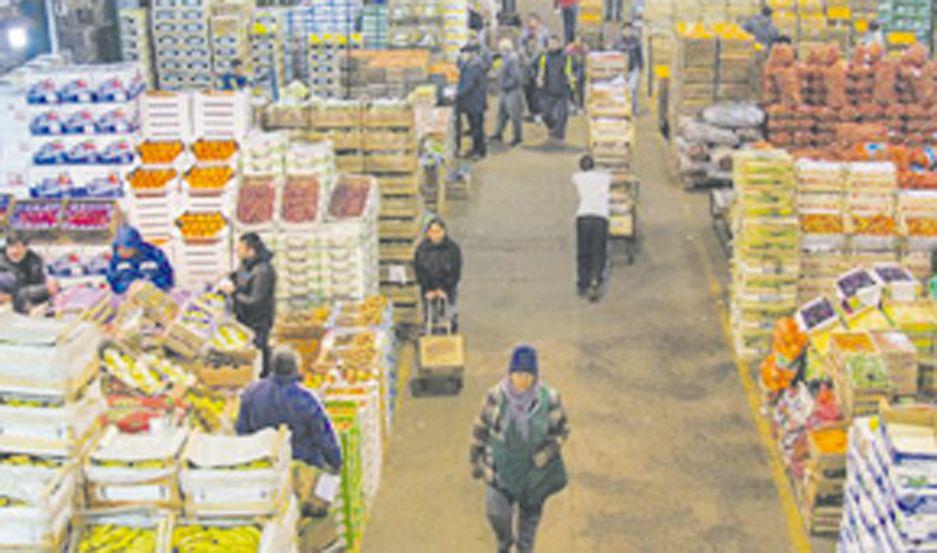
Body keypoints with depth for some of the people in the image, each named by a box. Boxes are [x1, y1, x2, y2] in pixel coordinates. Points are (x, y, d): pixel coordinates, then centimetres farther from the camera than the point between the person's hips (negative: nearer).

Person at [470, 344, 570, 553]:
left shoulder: (549, 398, -18)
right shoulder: (496, 396, -18)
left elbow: (562, 429, -5)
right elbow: (481, 427, -5)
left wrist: (548, 451, -20)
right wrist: (475, 459, 1)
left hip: (535, 467, 1)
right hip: (502, 465, 0)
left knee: (530, 511, 16)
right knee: (497, 511, -4)